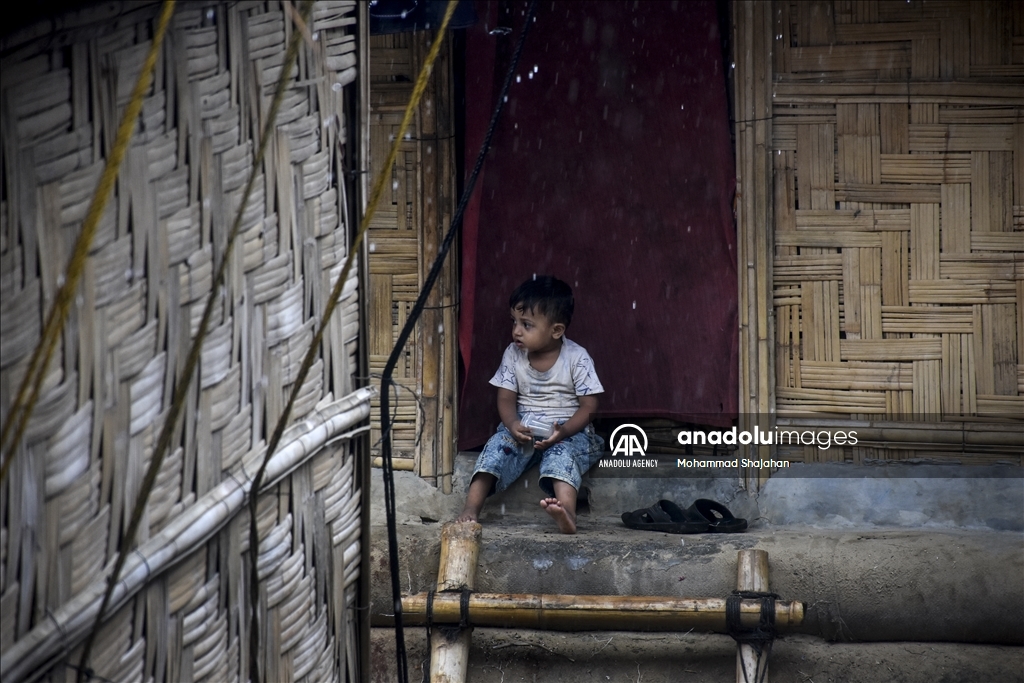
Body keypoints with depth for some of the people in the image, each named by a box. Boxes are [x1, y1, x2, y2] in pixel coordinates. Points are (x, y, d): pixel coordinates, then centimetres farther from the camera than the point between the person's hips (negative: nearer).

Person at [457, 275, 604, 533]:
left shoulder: (577, 358, -9)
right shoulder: (513, 354, 2)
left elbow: (588, 405, -8)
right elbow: (506, 399, 4)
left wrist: (563, 431, -26)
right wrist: (512, 424, -20)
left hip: (568, 431, -4)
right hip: (522, 428, 4)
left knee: (562, 452, -35)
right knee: (498, 445, -25)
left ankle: (567, 512, -60)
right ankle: (471, 508, -36)